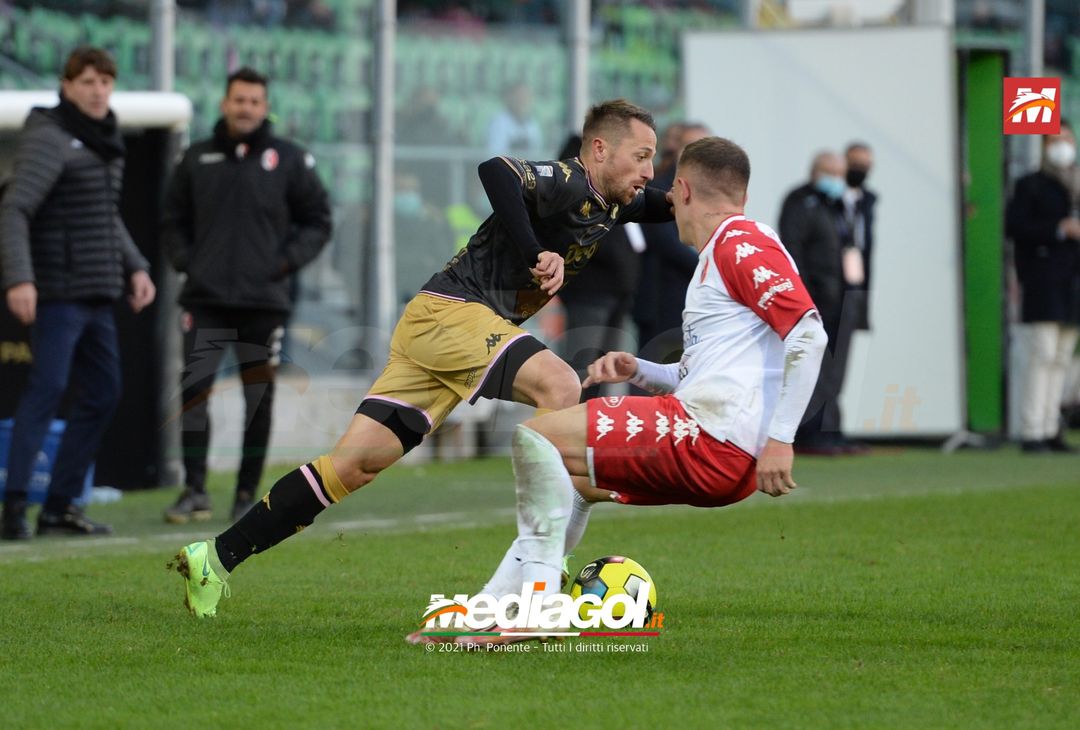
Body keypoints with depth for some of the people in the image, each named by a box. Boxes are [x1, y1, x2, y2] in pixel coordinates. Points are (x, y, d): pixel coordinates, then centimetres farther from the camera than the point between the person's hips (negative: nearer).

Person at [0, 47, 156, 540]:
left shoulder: (103, 142, 16)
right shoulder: (48, 139, -10)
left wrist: (135, 267, 16)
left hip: (95, 295, 9)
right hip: (57, 291, -9)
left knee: (102, 394, 10)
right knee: (47, 387, -18)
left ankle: (60, 506, 15)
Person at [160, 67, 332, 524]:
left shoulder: (290, 160, 4)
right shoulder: (197, 160, 9)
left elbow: (317, 221, 8)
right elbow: (172, 221, 17)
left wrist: (287, 261, -5)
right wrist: (184, 261, 0)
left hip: (264, 301, -1)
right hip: (205, 300, 1)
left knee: (259, 399, 3)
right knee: (194, 389, -10)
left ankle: (248, 494, 11)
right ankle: (194, 490, -5)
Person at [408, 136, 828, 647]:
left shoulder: (740, 243, -8)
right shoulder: (717, 255, 25)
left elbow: (809, 333, -19)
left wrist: (779, 440, -23)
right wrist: (637, 371, 15)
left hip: (715, 442, -11)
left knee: (535, 436, -11)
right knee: (567, 475, 25)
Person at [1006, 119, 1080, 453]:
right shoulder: (1031, 185, 2)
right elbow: (1014, 226, -10)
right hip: (1044, 284, -6)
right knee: (1043, 352, -12)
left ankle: (1050, 429, 6)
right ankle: (1032, 431, -13)